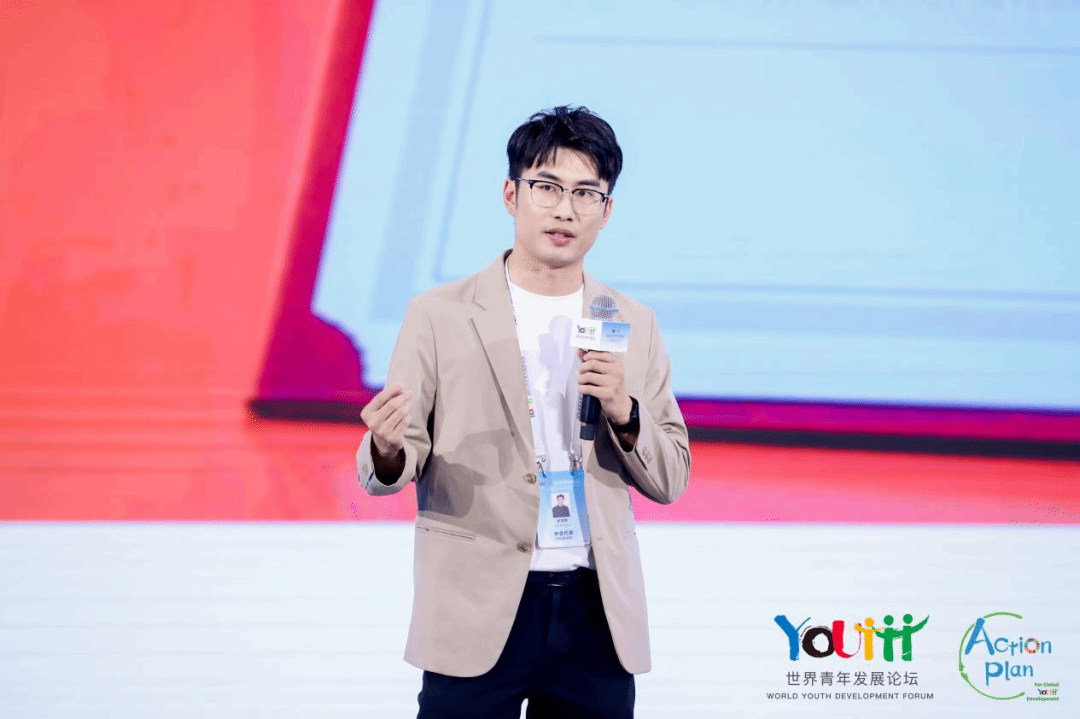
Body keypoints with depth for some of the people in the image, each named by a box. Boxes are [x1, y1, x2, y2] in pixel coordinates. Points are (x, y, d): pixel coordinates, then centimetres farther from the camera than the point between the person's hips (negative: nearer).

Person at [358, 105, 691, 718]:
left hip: (597, 615, 3)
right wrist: (389, 450, -24)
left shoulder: (634, 325, 9)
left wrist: (624, 412, -11)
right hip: (478, 616, -2)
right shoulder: (439, 316, 1)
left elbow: (670, 480, 8)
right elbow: (393, 470, -1)